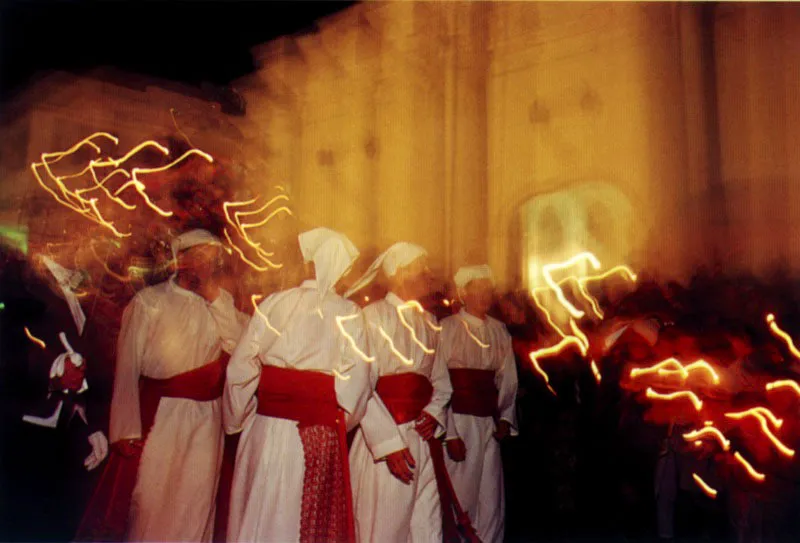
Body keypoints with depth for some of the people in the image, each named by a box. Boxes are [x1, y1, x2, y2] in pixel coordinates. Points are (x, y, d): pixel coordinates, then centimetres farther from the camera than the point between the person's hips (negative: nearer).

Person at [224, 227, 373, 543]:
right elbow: (357, 383, -10)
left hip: (264, 433, 2)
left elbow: (239, 369, -1)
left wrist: (236, 421, 13)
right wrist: (339, 424, 8)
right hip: (320, 436, -1)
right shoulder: (348, 314, -6)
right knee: (310, 517, 12)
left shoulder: (272, 304, -2)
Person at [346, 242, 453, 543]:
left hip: (421, 438, 6)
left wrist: (435, 412, -3)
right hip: (382, 441, -6)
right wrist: (389, 442, -17)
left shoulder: (428, 321, 13)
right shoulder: (372, 317, -9)